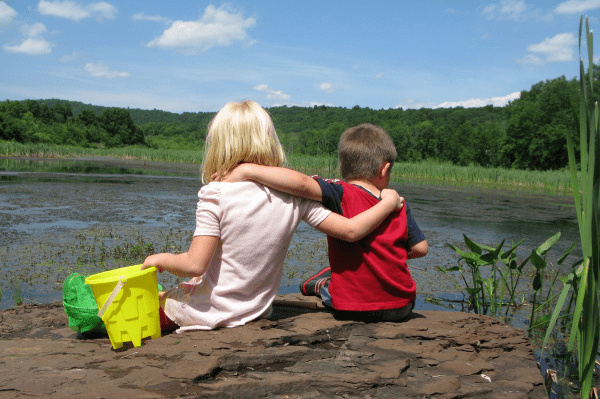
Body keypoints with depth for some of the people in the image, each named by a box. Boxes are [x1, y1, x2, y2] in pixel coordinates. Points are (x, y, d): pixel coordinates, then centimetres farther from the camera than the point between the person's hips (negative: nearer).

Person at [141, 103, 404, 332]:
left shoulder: (216, 195, -20)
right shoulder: (294, 196, -9)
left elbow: (194, 265, -23)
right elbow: (351, 230, -8)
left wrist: (160, 259, -2)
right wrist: (388, 202, 9)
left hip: (210, 312, -4)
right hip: (255, 313, 5)